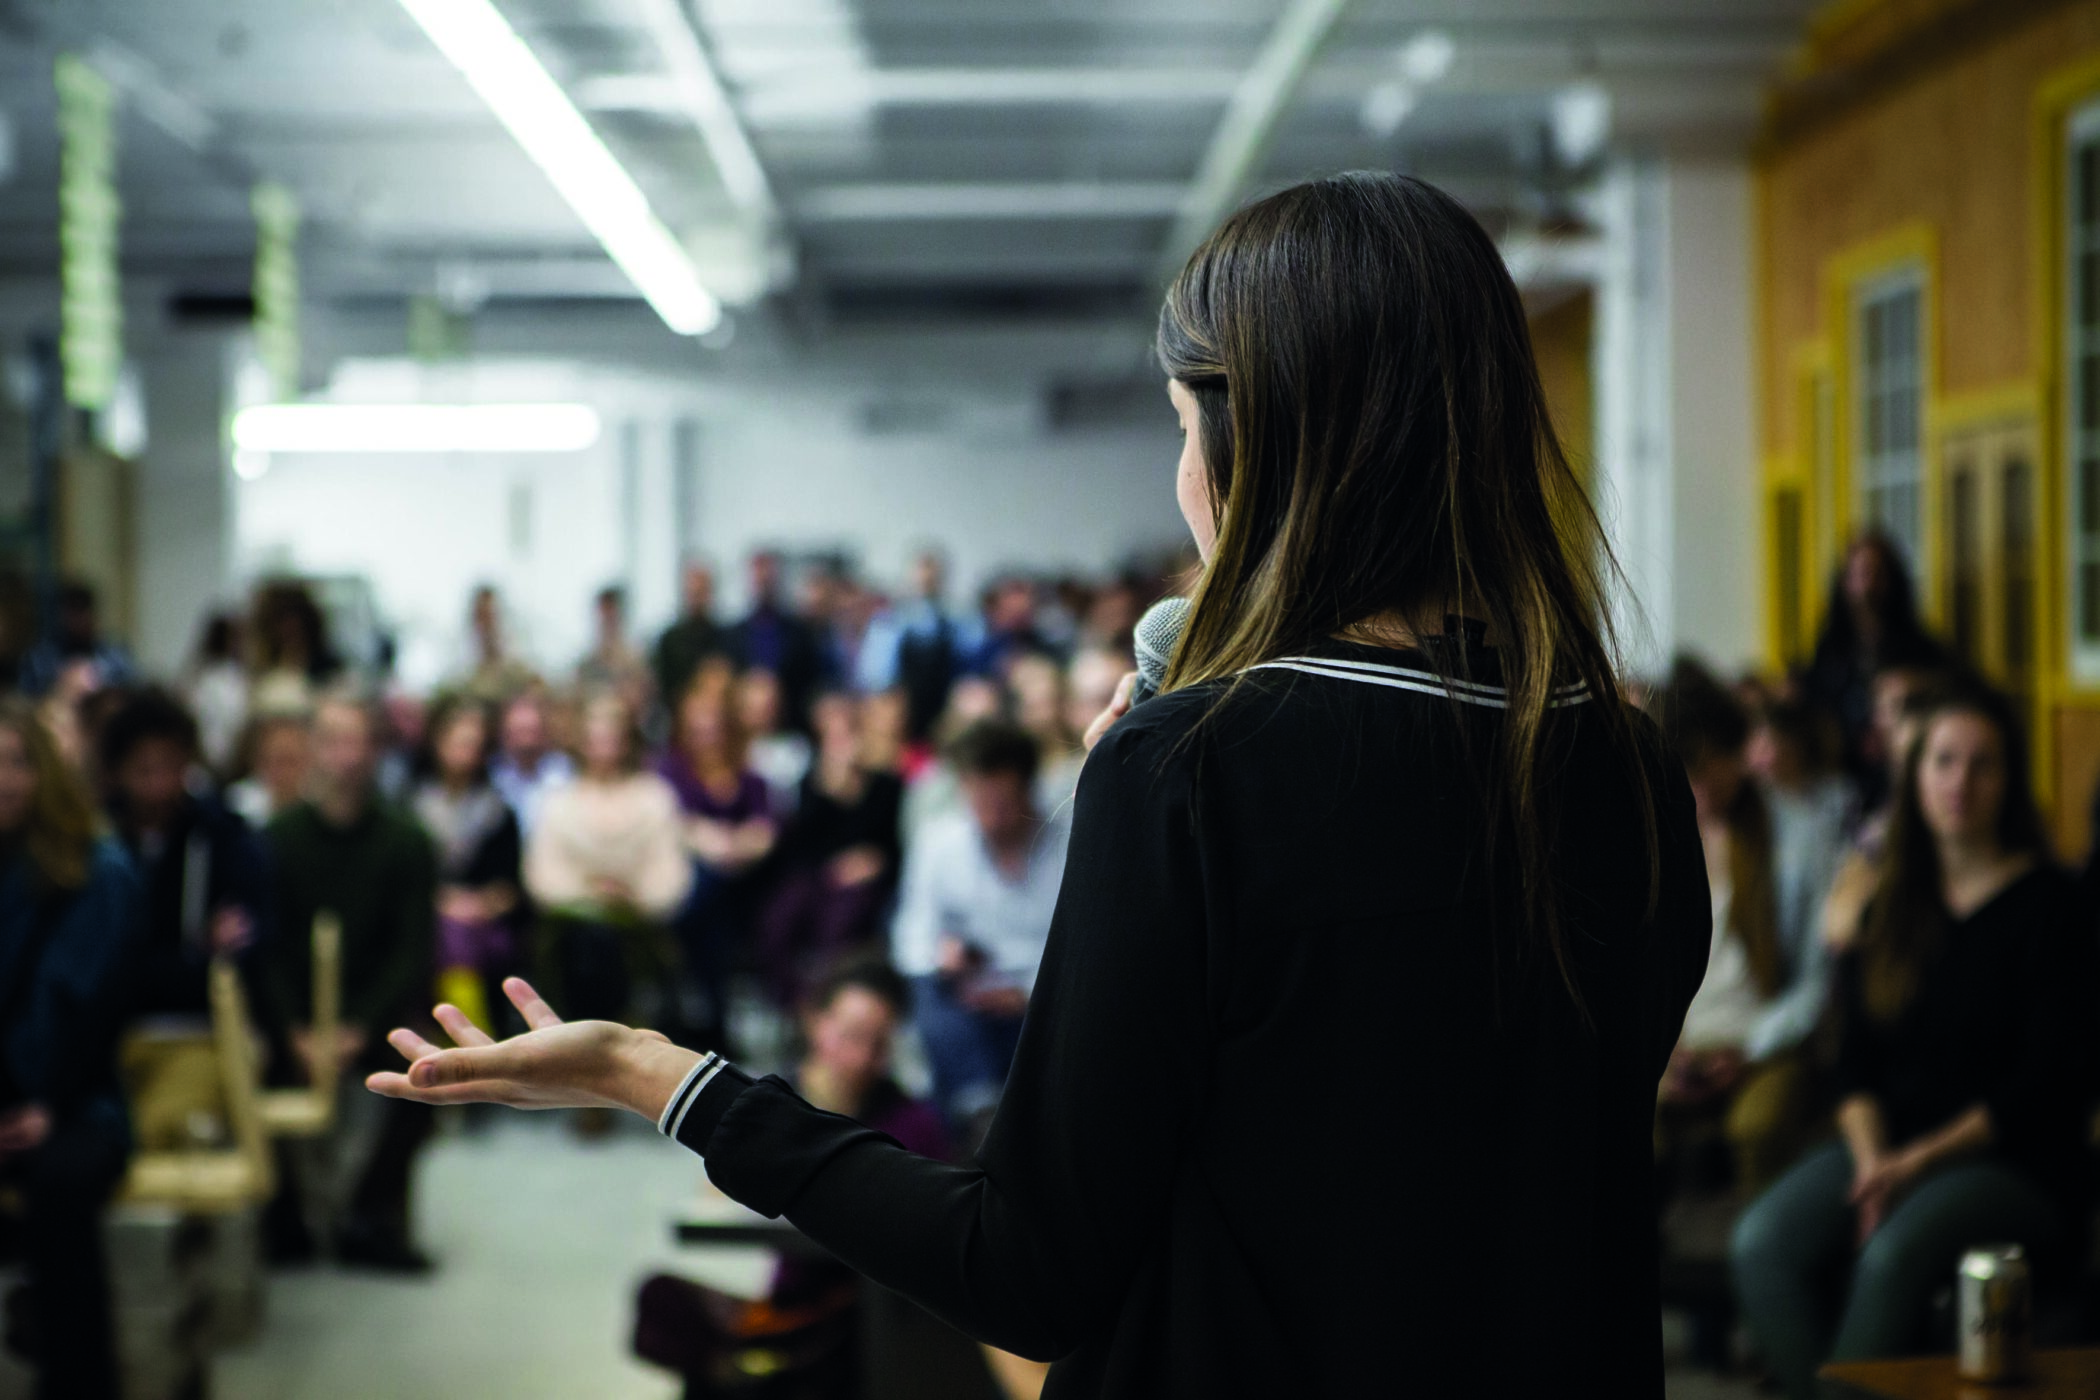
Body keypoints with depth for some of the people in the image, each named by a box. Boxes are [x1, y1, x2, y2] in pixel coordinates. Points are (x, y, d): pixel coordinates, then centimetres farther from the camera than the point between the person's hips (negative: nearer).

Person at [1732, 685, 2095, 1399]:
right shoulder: (1891, 900, 12)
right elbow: (1856, 1062, 10)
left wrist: (1921, 1159, -14)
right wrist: (1871, 1156, -9)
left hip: (2015, 1163, -5)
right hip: (1887, 1147, 5)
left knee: (1894, 1254, -34)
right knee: (1763, 1242, -23)